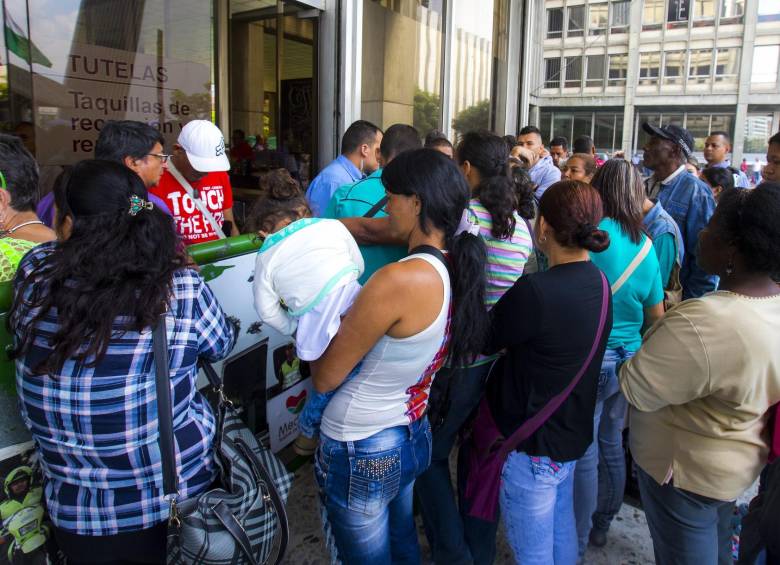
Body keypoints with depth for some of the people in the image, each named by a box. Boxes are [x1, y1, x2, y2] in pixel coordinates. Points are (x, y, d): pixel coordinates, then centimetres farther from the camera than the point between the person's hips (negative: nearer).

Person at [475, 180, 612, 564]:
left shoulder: (536, 291, -29)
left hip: (533, 441, -8)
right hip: (572, 431, 8)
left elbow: (482, 340, -14)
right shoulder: (597, 280, -2)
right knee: (561, 529, 28)